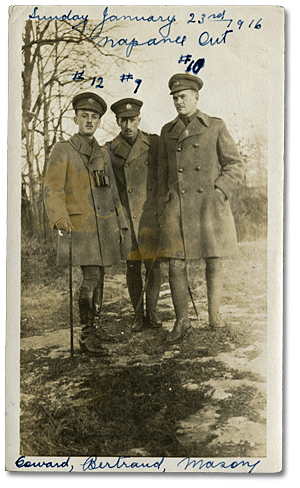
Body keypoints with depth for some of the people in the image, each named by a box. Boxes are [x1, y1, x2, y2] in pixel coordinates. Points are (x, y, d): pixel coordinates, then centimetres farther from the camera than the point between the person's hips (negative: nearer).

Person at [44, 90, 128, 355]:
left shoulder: (103, 153, 15)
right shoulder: (62, 150, -1)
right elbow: (52, 189, -9)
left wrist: (120, 221, 17)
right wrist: (60, 219, -22)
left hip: (105, 225, 6)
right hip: (80, 225, -6)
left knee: (99, 277, 10)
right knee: (91, 277, -13)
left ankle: (96, 326, 23)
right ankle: (87, 336, -5)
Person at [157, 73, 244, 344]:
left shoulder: (215, 127, 5)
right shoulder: (168, 131, 13)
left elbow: (236, 166, 4)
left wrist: (218, 192, -9)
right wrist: (162, 209, 10)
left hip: (210, 207, -2)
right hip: (178, 209, 2)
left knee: (214, 262, 5)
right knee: (176, 265, -2)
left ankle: (214, 312, 25)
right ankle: (182, 321, 13)